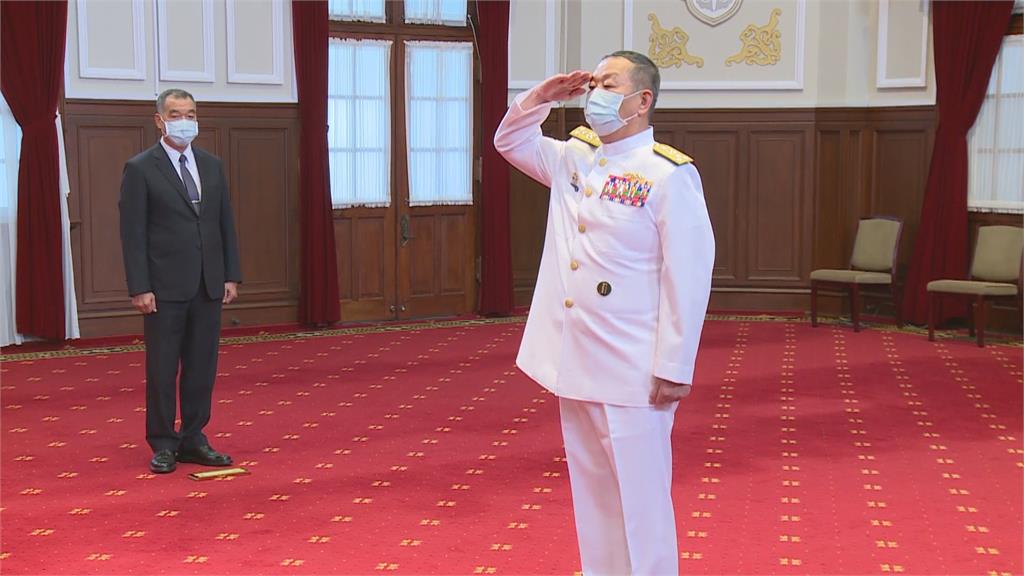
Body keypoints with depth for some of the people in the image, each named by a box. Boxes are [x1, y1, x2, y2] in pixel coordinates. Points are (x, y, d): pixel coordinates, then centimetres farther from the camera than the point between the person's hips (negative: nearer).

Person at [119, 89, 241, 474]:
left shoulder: (212, 166, 11)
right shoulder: (140, 169, -5)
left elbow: (225, 224, 13)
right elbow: (133, 233, -8)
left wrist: (231, 276, 6)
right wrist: (139, 288, -13)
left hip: (208, 285, 5)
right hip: (165, 287, -5)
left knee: (202, 367, 8)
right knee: (162, 369, 3)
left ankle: (193, 440, 18)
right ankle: (163, 444, 12)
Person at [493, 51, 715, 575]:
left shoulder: (670, 173, -12)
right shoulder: (573, 157, 10)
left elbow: (688, 277, -15)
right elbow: (511, 141, 27)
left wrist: (674, 368, -16)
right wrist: (541, 97, 7)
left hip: (632, 368, -7)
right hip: (573, 360, 7)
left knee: (638, 495, 1)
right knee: (591, 489, 16)